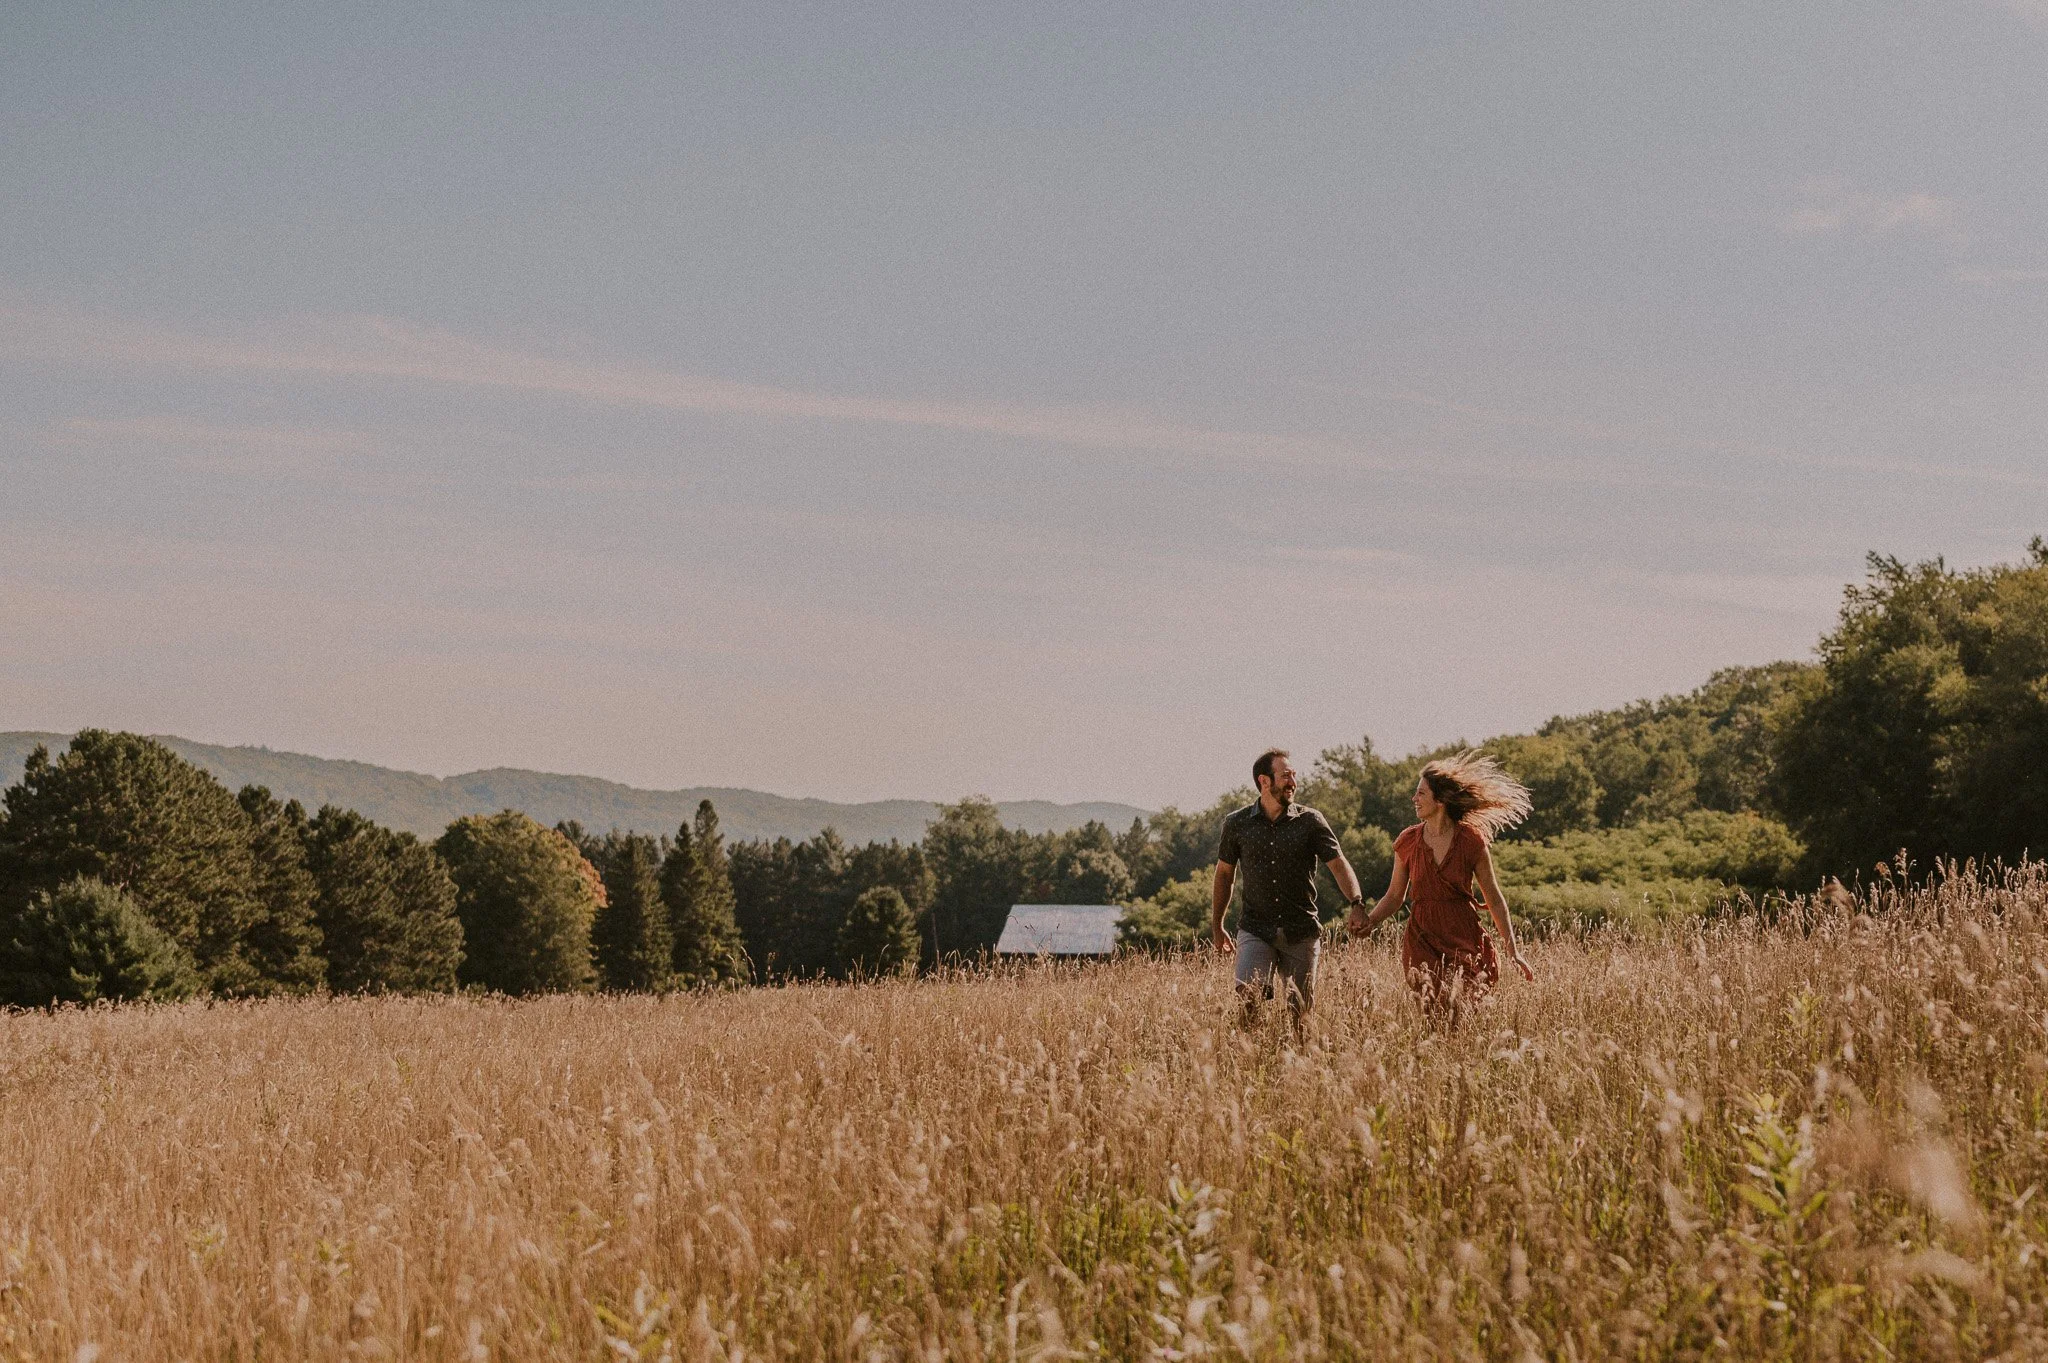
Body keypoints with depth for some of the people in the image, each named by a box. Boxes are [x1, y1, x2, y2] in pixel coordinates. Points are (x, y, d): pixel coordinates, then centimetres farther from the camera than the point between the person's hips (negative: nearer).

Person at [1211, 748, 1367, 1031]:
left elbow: (1339, 864, -8)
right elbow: (1224, 875, 14)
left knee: (1301, 1011, 6)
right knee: (1247, 995, -22)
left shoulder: (1310, 821, -1)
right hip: (1255, 930, 0)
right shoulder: (1237, 824, 2)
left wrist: (1357, 904, -26)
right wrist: (1216, 926, 15)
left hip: (1301, 933, 1)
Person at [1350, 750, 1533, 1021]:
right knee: (1435, 1017, -7)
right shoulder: (1408, 841, 4)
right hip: (1422, 939, 1)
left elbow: (1494, 899, 4)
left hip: (1465, 938, -1)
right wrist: (1370, 920, -6)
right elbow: (1394, 895, 13)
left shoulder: (1471, 841, -3)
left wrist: (1512, 951, 2)